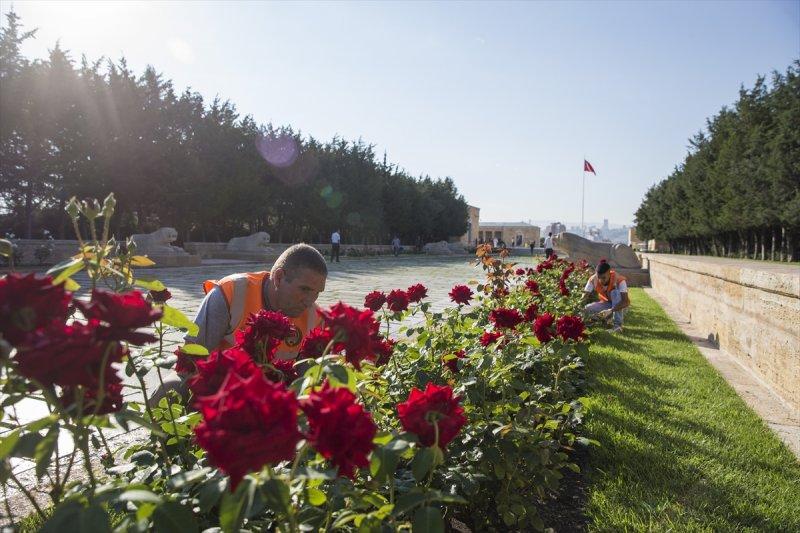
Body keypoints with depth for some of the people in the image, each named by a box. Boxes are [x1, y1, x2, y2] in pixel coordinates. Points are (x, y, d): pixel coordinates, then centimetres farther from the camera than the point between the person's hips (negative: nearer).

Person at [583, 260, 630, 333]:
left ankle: (618, 325, -29)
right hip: (606, 303, 2)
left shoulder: (619, 280, -29)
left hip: (619, 305, -2)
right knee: (586, 309, -26)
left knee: (615, 292, -34)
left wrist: (610, 311, -53)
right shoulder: (593, 280, -19)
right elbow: (585, 296, -23)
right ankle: (604, 319, 5)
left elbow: (626, 301, -38)